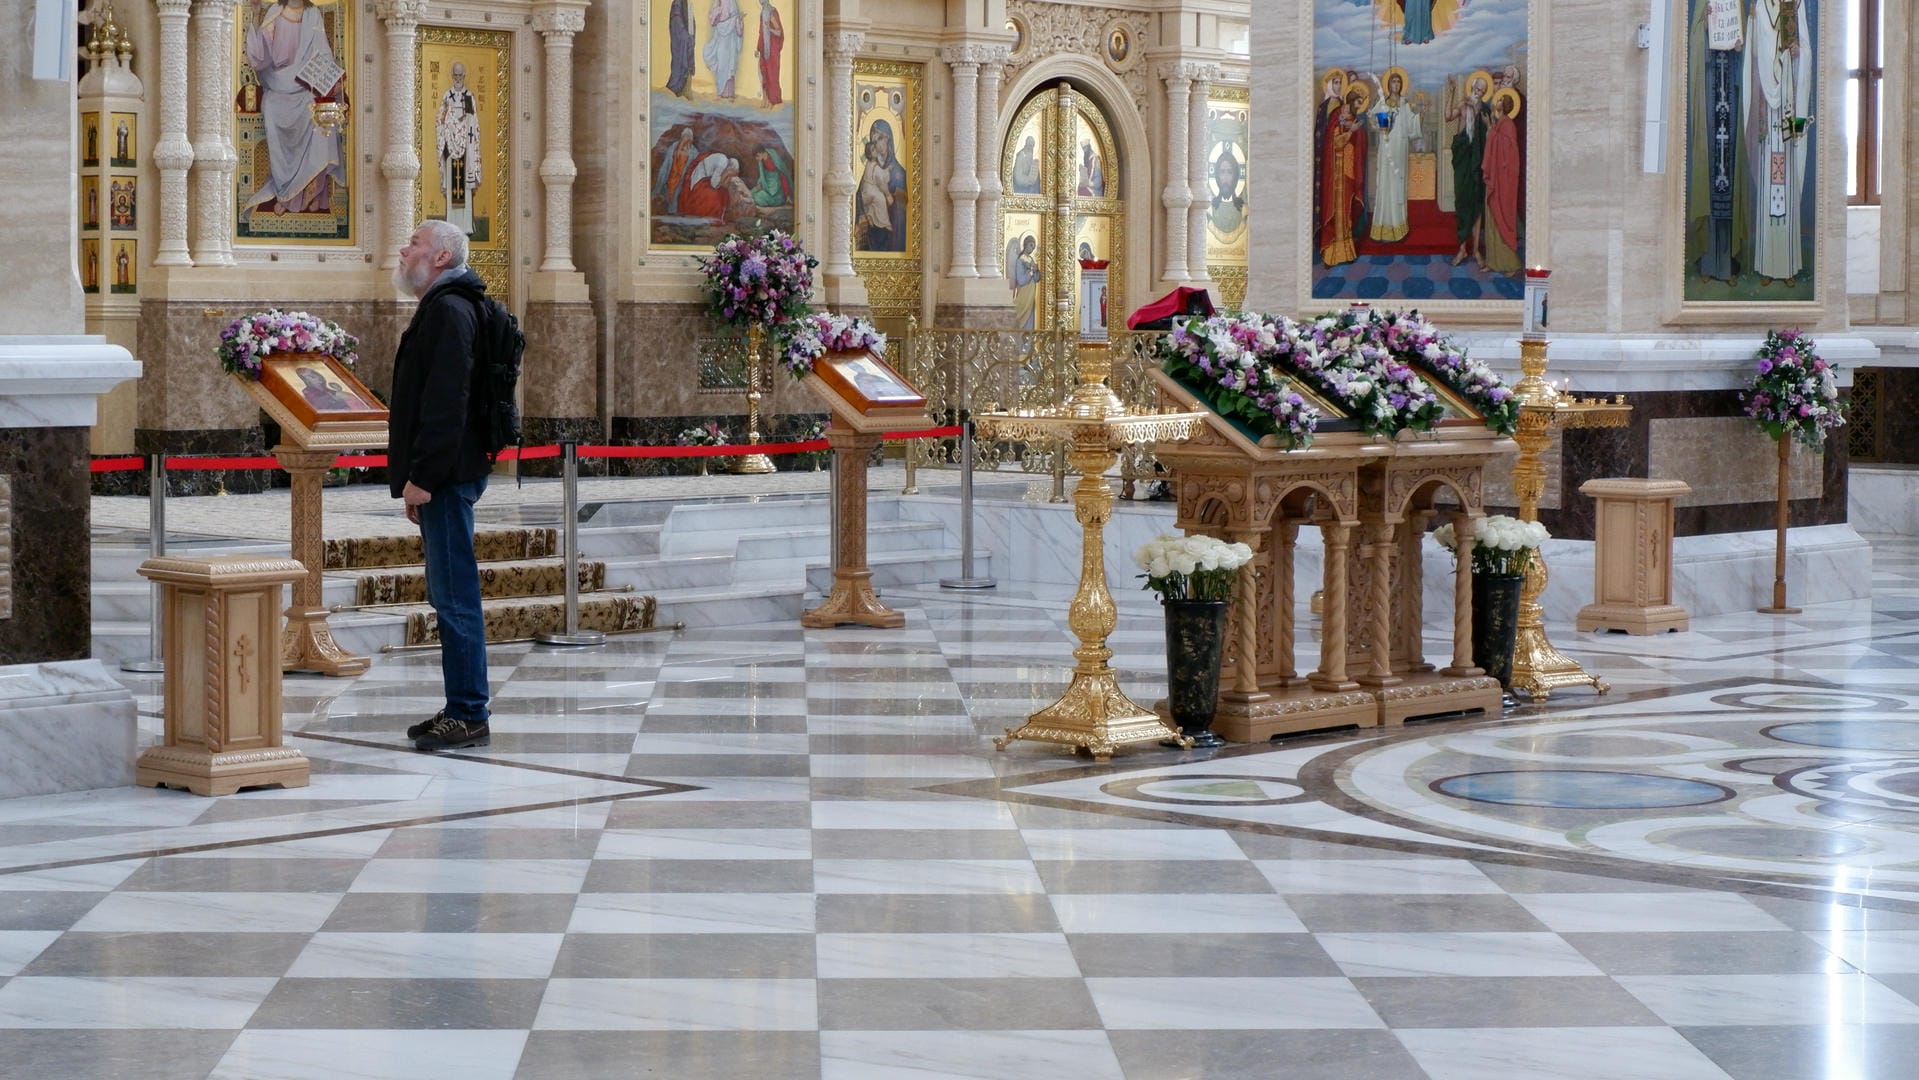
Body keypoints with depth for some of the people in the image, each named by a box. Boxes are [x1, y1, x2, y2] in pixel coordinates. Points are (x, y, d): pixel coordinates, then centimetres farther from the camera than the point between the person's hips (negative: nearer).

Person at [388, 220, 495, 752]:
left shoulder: (449, 311, -13)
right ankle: (461, 710, 18)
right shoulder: (440, 309, 20)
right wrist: (415, 478, 21)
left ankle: (469, 717, -7)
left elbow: (445, 402, -22)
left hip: (446, 478, -11)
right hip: (441, 480, 11)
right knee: (449, 596, 13)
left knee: (455, 596, -9)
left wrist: (422, 477, -22)